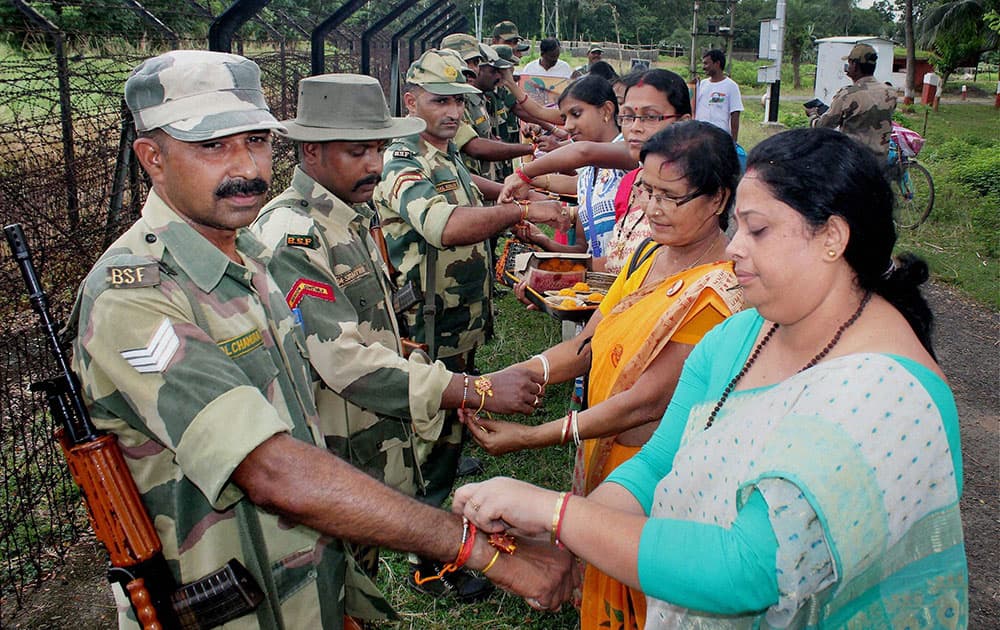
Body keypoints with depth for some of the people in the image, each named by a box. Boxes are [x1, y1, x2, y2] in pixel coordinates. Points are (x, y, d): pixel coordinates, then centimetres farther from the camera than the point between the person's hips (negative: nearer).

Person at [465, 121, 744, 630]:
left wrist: (530, 437, -26)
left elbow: (645, 402, -26)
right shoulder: (650, 254, 0)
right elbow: (588, 344, -2)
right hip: (605, 454, 7)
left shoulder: (720, 292, -25)